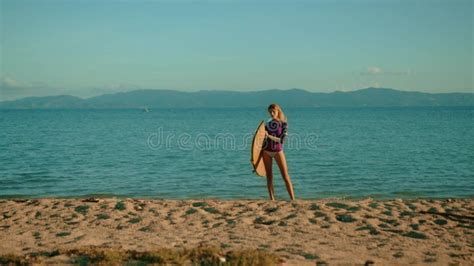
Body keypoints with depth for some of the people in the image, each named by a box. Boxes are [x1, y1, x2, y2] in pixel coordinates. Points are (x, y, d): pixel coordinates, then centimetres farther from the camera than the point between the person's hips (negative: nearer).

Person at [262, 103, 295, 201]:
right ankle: (272, 200, 9)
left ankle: (293, 199, -7)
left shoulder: (284, 124, -4)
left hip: (278, 151, -4)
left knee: (286, 176, -6)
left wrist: (269, 136, -22)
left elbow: (281, 140, -12)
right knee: (269, 176, 4)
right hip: (266, 151, 4)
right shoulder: (268, 123, 7)